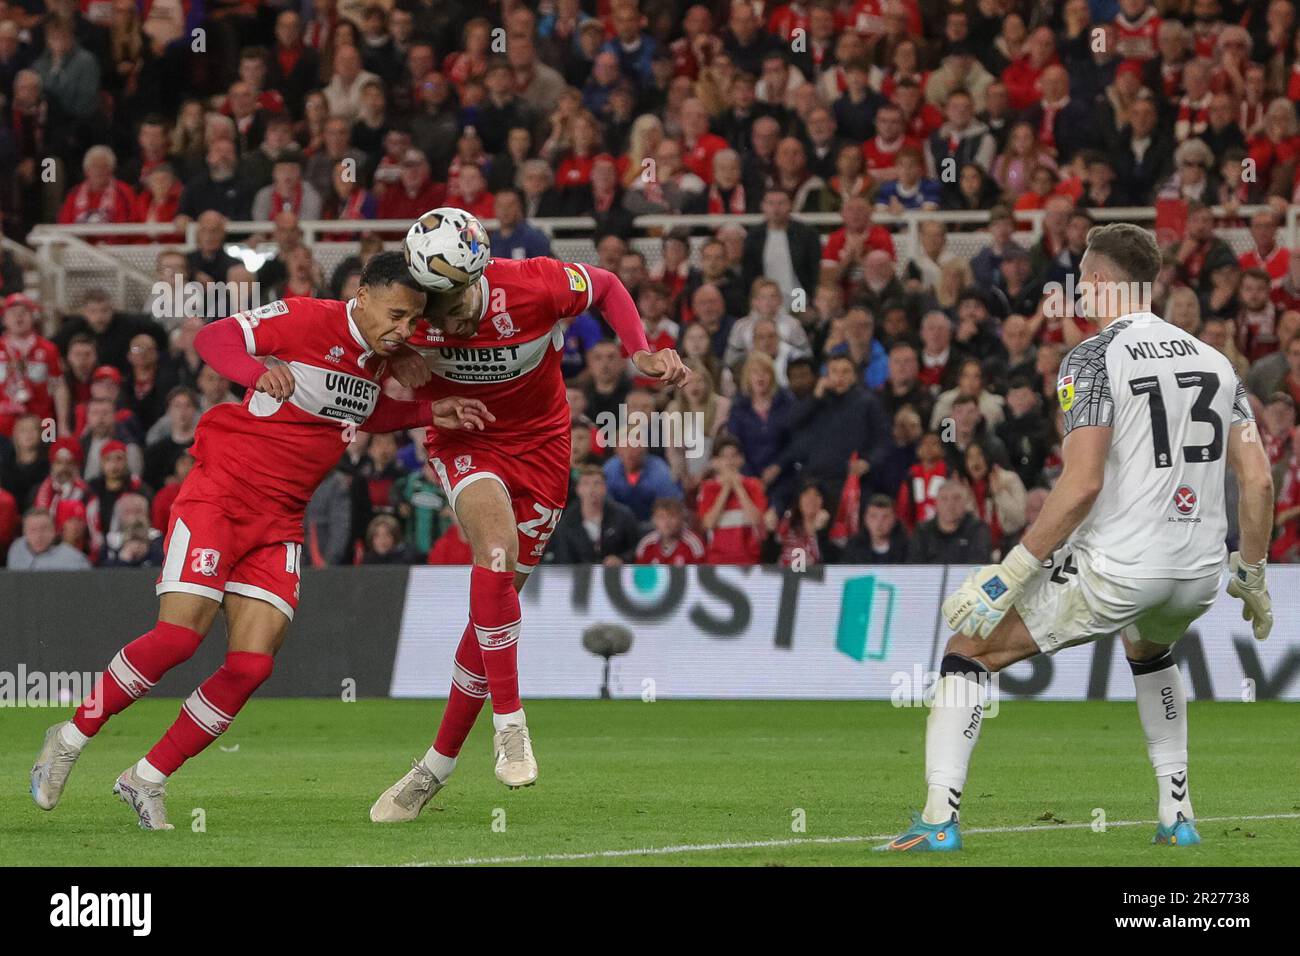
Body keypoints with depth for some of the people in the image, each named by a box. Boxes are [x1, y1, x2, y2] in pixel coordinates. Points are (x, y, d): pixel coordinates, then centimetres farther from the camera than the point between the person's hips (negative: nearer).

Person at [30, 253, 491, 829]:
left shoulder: (380, 359, 8)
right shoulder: (308, 320, -15)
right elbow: (215, 338, -19)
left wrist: (429, 413, 10)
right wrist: (259, 372, -39)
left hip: (279, 518, 7)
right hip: (220, 494, -7)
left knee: (252, 664, -8)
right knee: (179, 635, -18)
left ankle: (148, 779, 6)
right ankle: (71, 738, 4)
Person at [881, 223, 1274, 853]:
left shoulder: (1094, 358, -8)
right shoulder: (1215, 361, 12)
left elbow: (1082, 484, -18)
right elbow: (1258, 481, 9)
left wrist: (1010, 575, -15)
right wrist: (1252, 577, 22)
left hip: (1116, 567, -6)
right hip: (1200, 574, 6)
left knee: (968, 649, 7)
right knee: (1149, 650, 40)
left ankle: (940, 818, -6)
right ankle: (1176, 814, 31)